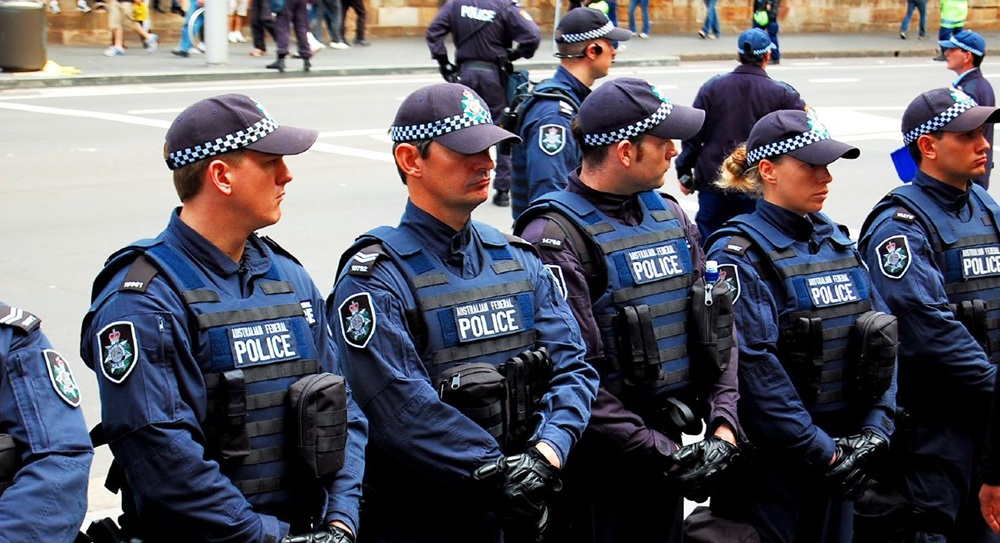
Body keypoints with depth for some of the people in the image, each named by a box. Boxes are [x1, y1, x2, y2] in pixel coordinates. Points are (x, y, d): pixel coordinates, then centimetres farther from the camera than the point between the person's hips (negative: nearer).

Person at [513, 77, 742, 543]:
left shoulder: (670, 216, 10)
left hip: (669, 454, 7)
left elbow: (717, 327, 11)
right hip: (595, 469, -7)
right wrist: (661, 450, -18)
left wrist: (722, 421, -2)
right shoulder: (556, 237, -15)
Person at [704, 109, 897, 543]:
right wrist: (821, 451, -19)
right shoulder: (740, 254, -12)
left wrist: (875, 429, -4)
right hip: (769, 461, -7)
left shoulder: (836, 242, 10)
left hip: (838, 453, 7)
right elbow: (754, 368, -20)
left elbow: (883, 341, 9)